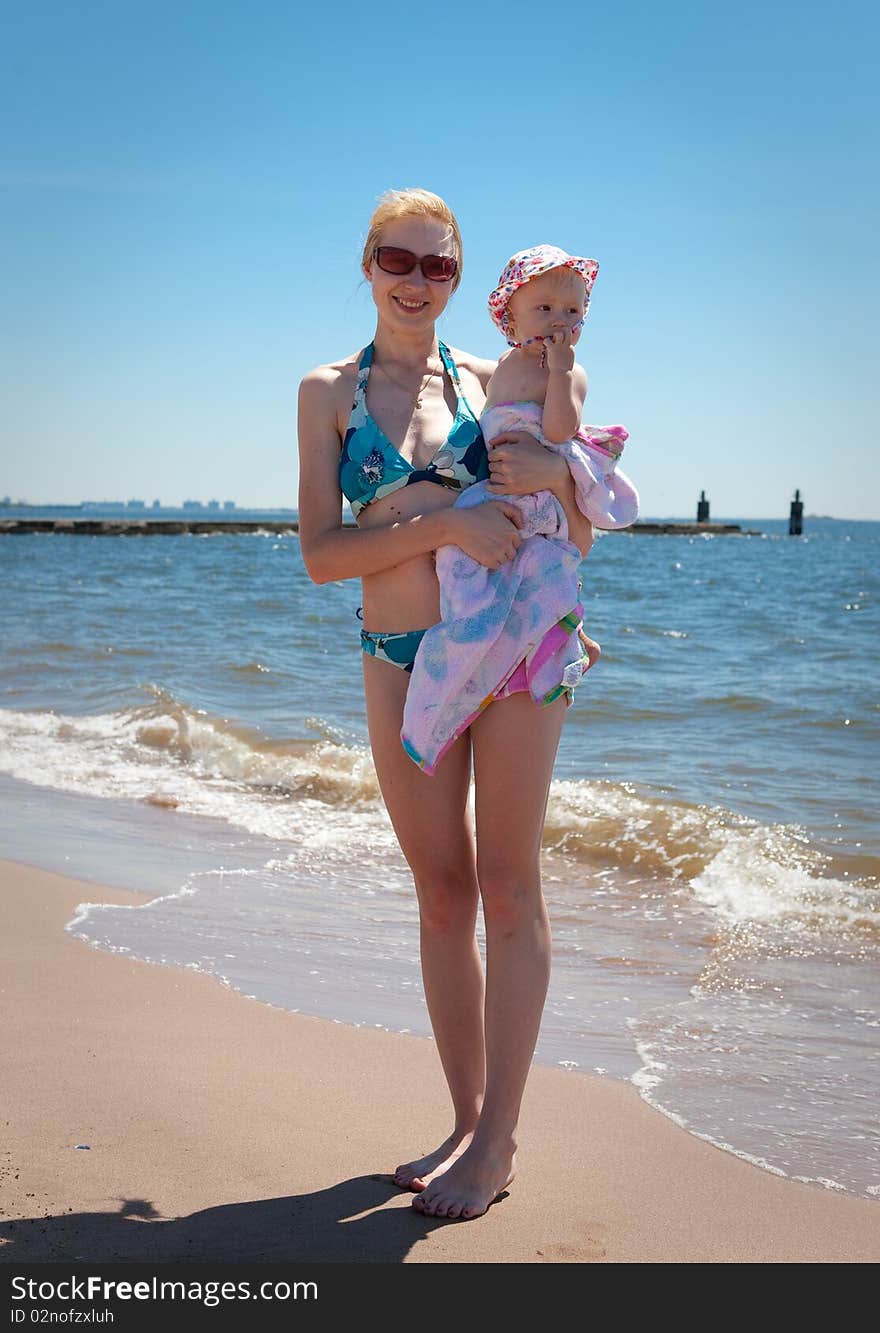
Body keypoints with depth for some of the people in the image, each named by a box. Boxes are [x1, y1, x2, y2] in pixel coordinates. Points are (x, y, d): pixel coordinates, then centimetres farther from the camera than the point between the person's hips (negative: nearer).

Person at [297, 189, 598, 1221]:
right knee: (441, 895, 7)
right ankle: (465, 1123, 18)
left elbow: (576, 540, 9)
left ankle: (497, 1141, 6)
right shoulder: (328, 391, 6)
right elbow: (320, 553, -4)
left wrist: (557, 474, -12)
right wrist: (445, 523, -16)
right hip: (401, 662, 1)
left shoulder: (494, 381, 6)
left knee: (506, 891, -1)